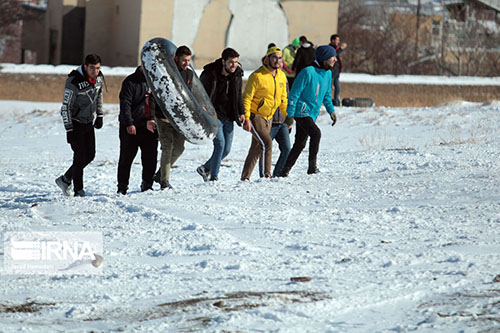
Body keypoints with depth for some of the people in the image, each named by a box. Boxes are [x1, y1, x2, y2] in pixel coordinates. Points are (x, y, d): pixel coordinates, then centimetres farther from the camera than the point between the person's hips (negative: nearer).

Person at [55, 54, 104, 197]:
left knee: (90, 155, 8)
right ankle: (78, 191, 0)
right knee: (80, 157, -9)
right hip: (75, 122, -7)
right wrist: (69, 129, -21)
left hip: (89, 121, 7)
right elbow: (66, 106, -21)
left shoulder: (99, 77, -4)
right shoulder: (74, 82, -25)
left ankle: (65, 179, 24)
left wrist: (99, 115, 15)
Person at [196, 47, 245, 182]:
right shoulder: (210, 74, -15)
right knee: (220, 143, -19)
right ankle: (213, 176, -10)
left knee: (226, 149, 6)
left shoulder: (237, 74, 2)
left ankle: (205, 168, 28)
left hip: (228, 117, 6)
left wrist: (241, 112, 8)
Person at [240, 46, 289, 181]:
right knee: (266, 143, -21)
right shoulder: (257, 76, -17)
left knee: (256, 148, 11)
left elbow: (283, 98, 17)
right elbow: (247, 98, -15)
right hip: (255, 116, -7)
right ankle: (266, 175, -18)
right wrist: (246, 119, -21)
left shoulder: (281, 76, 6)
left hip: (267, 118, 7)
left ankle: (245, 177, 20)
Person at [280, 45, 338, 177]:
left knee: (300, 144, 9)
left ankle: (285, 171, 18)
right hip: (301, 111, -8)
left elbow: (327, 94, 24)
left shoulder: (328, 74, 9)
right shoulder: (308, 72, -16)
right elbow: (295, 93, -14)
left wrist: (331, 111, 14)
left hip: (312, 114, 8)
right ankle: (312, 165, -24)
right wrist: (290, 115, -15)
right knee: (316, 133, -27)